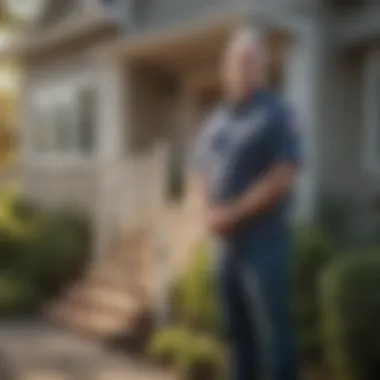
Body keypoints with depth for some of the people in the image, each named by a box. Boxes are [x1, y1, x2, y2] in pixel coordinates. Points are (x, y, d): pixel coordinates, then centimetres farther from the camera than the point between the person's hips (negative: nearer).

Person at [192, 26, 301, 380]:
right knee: (237, 331, 13)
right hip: (225, 243, 7)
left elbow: (282, 179, -14)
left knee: (273, 334, -4)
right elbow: (202, 171, 20)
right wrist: (211, 212, 1)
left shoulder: (277, 114, -7)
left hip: (263, 242, -6)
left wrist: (233, 213, -13)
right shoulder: (215, 120, 13)